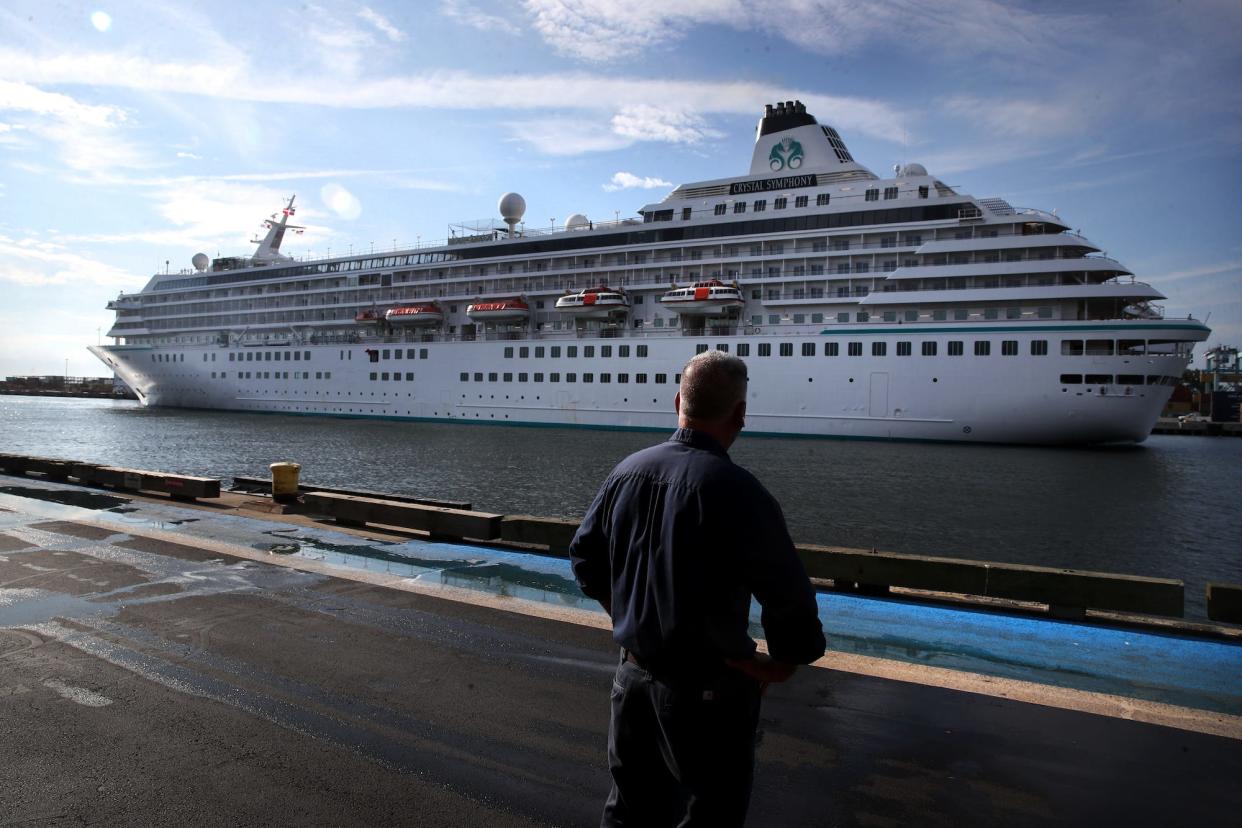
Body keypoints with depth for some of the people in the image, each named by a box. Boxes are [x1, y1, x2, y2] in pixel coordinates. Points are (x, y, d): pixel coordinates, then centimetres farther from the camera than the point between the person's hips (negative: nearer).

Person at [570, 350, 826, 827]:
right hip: (706, 691, -5)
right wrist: (786, 661, -3)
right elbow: (789, 594, -21)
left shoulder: (628, 471, -4)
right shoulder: (737, 490, -23)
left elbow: (584, 556, 7)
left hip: (634, 674, 6)